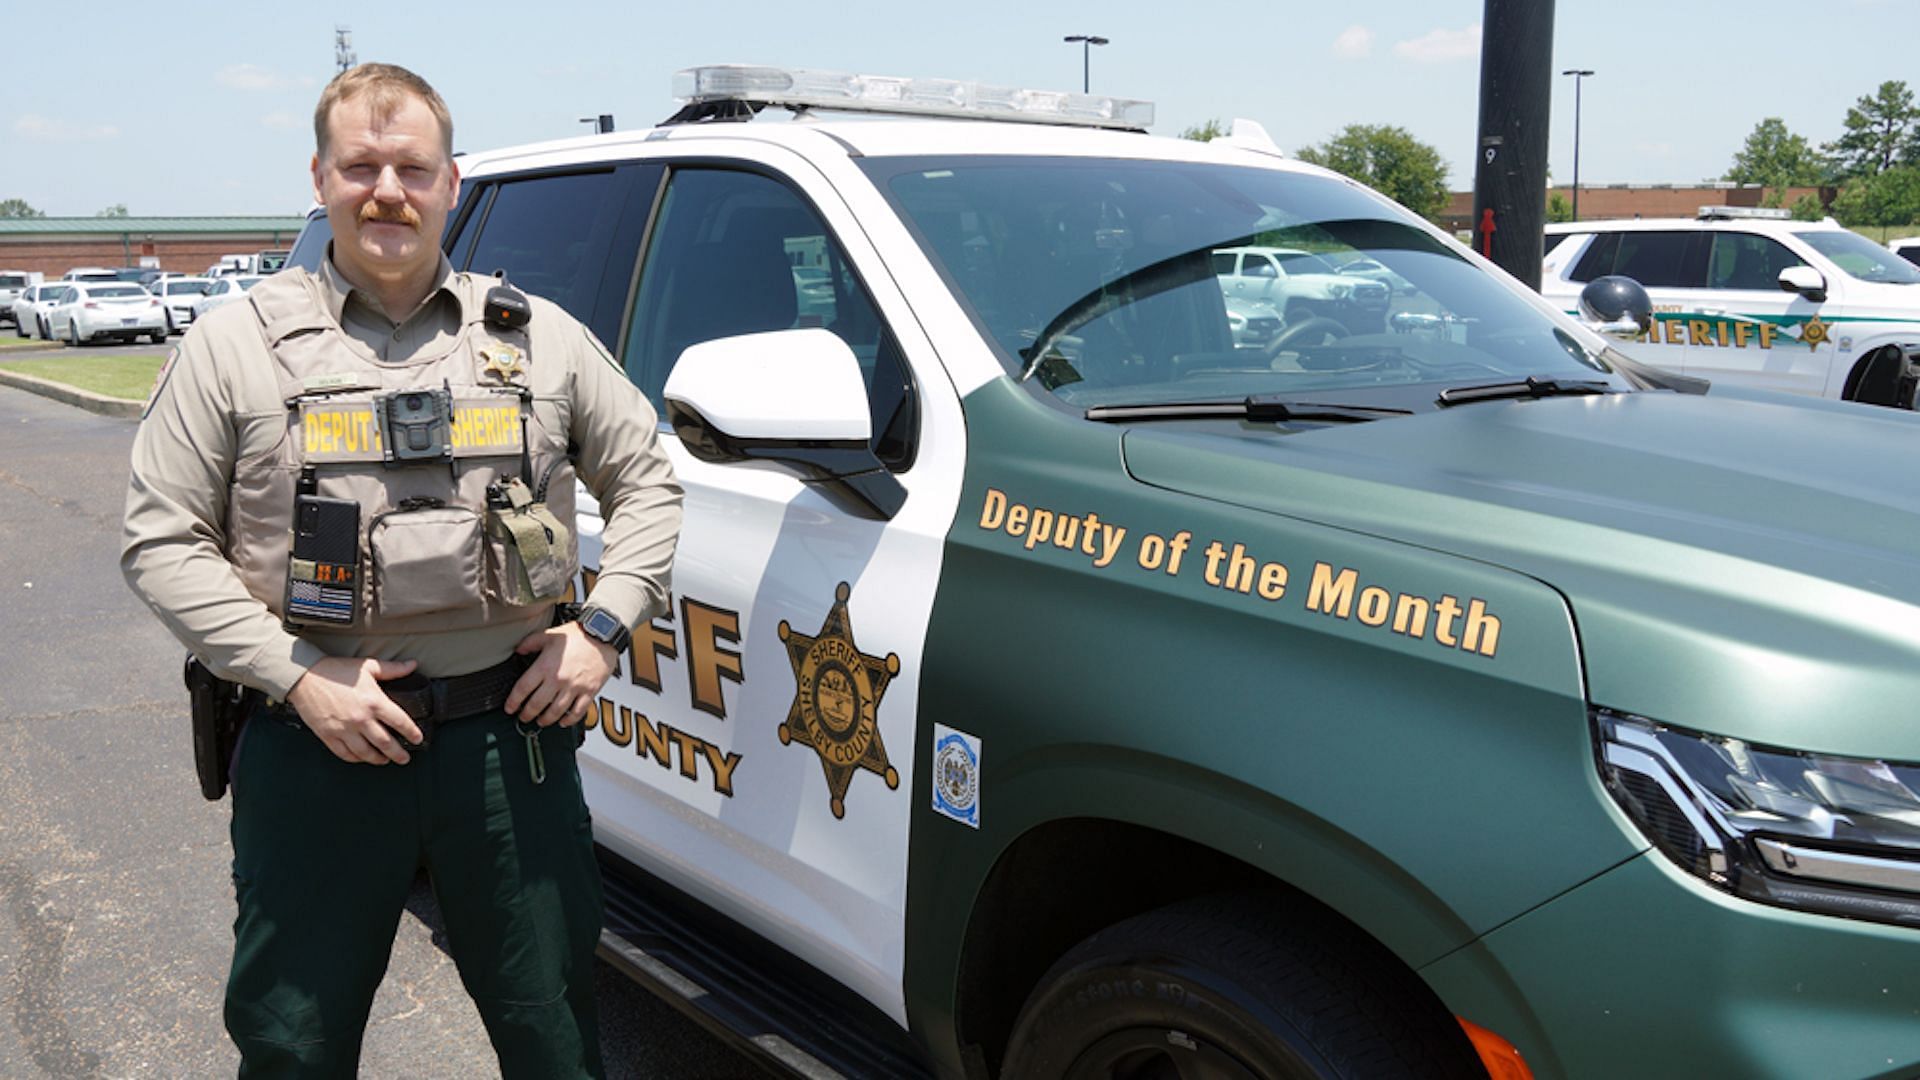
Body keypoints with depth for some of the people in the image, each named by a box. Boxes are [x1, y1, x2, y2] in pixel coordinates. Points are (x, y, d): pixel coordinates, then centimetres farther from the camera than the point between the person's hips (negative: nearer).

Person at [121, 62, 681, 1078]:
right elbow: (160, 538, 0)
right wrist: (297, 676, -12)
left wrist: (604, 626, -1)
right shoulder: (236, 345, 2)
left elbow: (646, 480, 13)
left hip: (509, 733, 1)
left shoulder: (540, 336, 7)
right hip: (315, 748, 0)